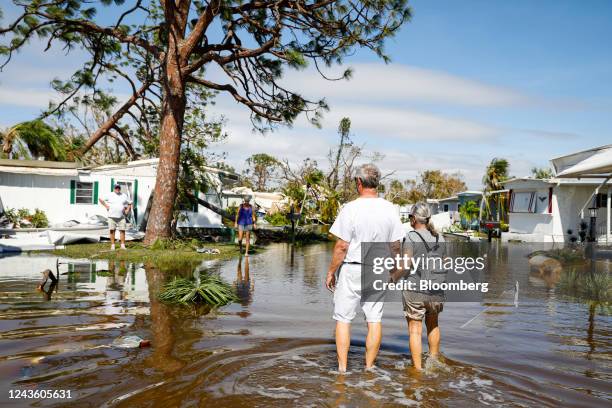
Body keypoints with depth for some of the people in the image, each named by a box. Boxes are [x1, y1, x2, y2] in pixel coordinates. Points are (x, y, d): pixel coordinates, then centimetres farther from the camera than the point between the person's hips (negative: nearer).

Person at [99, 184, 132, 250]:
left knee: (122, 230, -3)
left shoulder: (124, 196, 12)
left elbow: (130, 203, 21)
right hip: (112, 216, -1)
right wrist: (106, 206, 2)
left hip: (121, 217, 1)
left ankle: (123, 245, 2)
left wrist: (127, 210, 8)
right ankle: (112, 245, 6)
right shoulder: (110, 195, 6)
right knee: (112, 230, 0)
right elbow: (101, 199, 11)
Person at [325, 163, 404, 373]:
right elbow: (396, 245, 4)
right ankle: (369, 368, 18)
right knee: (374, 319, 10)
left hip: (351, 269, -4)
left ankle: (342, 369, 10)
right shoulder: (390, 209, -1)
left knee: (343, 318, 6)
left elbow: (342, 246, -15)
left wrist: (330, 272, -4)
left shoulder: (351, 209, -15)